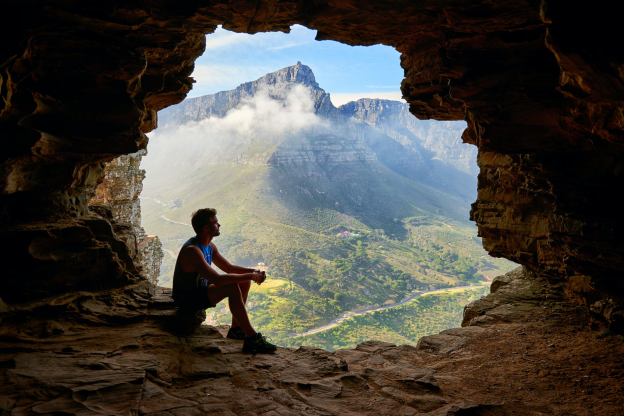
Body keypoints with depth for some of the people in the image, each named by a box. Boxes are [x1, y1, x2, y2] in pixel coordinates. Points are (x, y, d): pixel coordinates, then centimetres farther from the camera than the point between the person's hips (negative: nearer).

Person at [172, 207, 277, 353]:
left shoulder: (209, 246, 4)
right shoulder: (192, 250, -27)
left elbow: (228, 267, 13)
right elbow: (217, 280, -36)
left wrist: (253, 272, -5)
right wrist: (249, 276, -29)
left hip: (201, 289, 10)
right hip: (187, 299, -10)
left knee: (244, 282, 5)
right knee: (233, 288, -29)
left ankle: (236, 329, 9)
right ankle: (252, 339, -25)